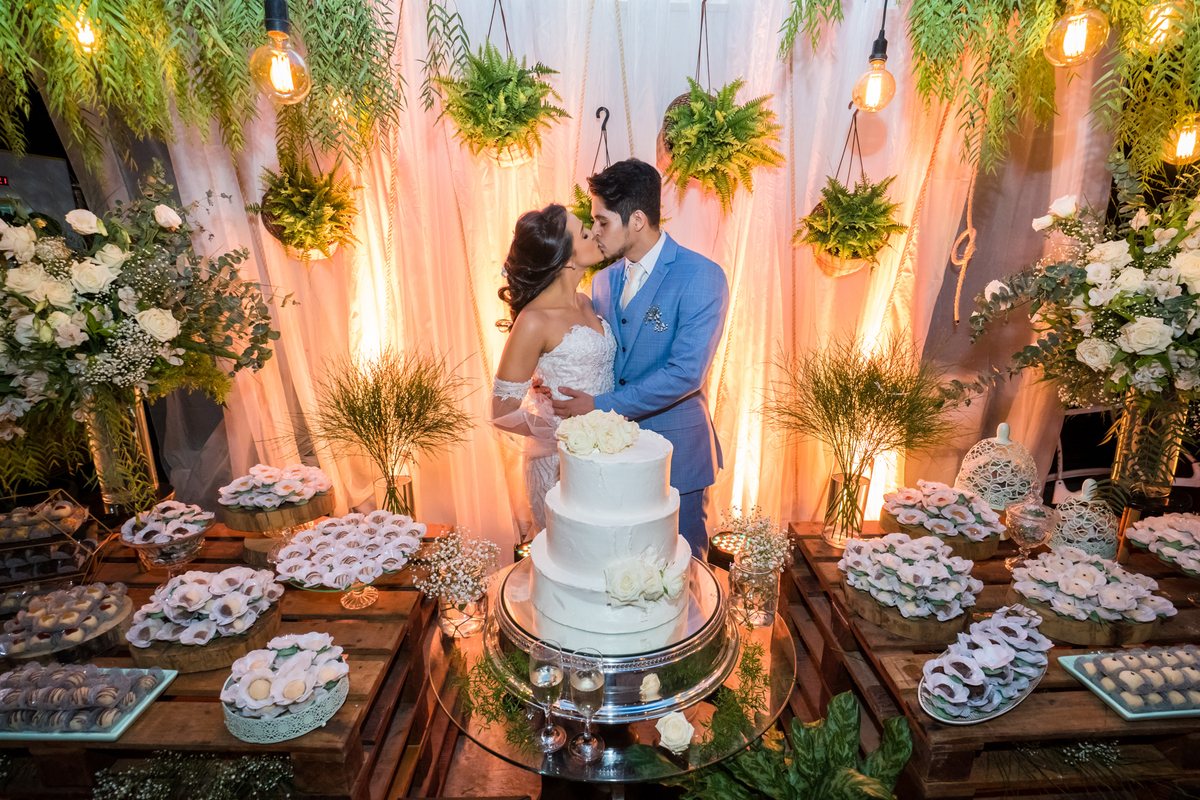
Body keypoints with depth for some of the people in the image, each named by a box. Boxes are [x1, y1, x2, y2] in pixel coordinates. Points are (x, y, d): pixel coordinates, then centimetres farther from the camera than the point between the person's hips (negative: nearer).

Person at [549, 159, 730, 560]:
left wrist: (600, 405, -21)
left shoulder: (701, 277, -15)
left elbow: (686, 373, -23)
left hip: (675, 455, -5)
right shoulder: (604, 280, 6)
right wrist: (559, 382, -8)